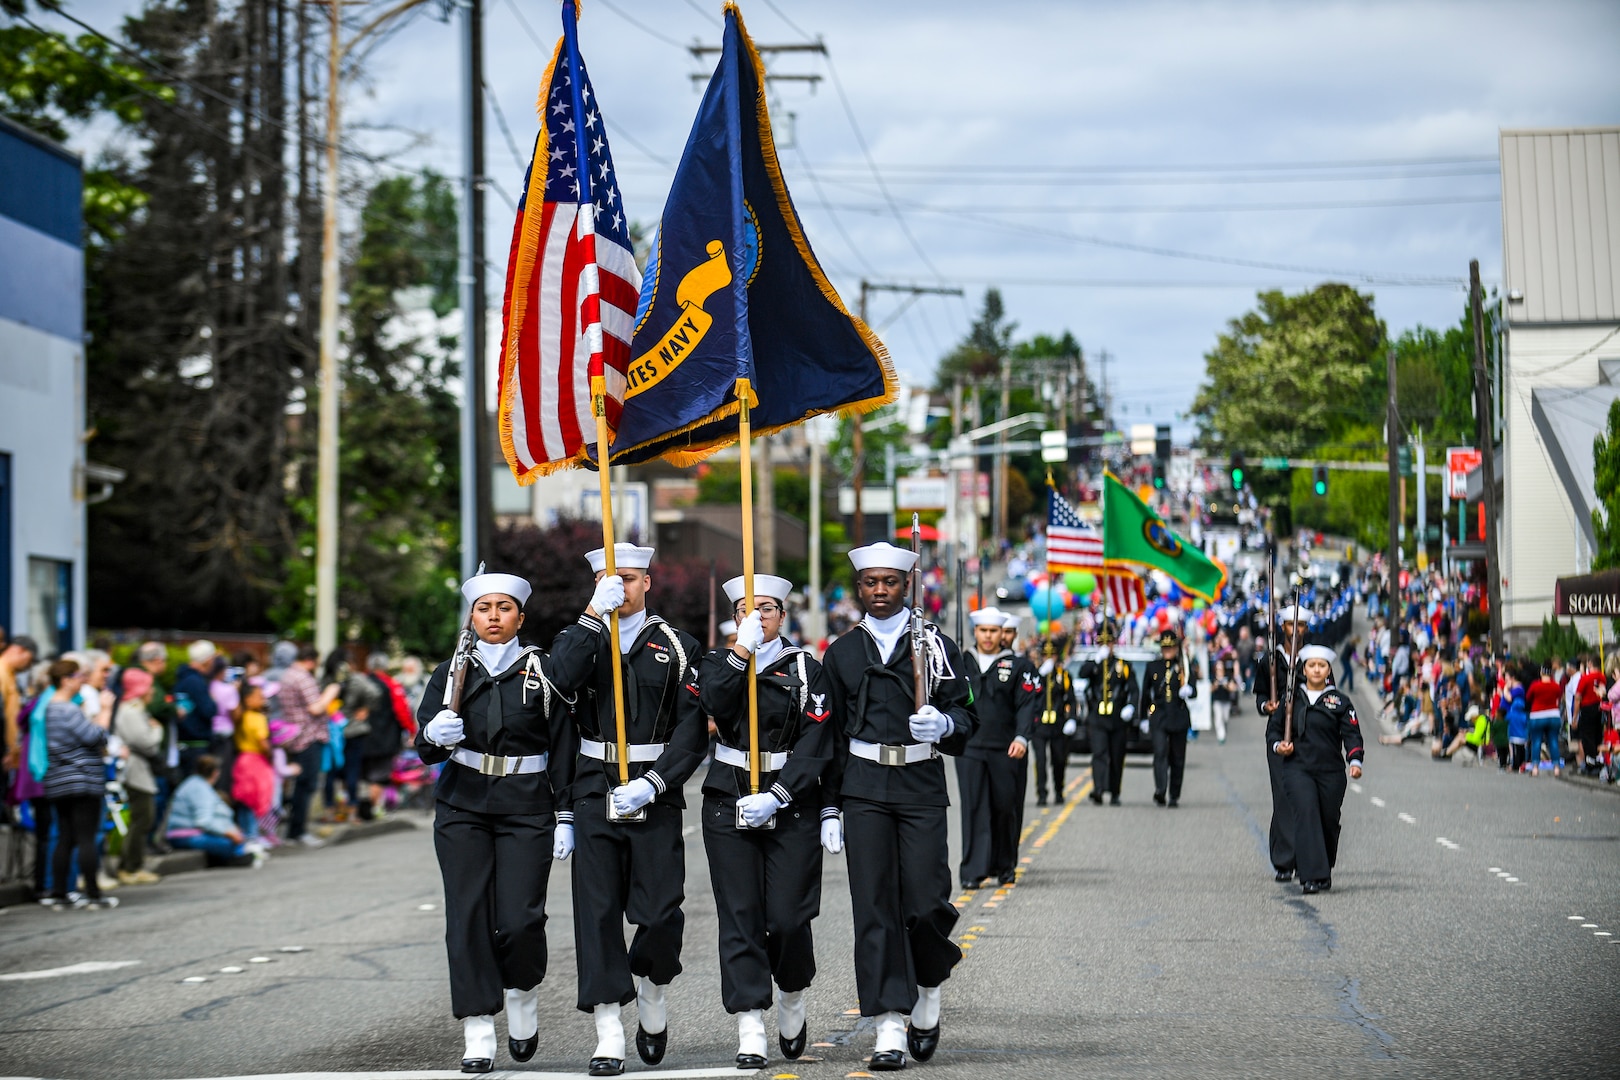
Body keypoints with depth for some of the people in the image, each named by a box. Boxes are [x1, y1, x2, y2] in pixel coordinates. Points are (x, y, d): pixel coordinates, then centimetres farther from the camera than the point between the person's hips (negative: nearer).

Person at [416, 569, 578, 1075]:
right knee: (468, 916, -5)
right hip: (462, 808, 2)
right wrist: (436, 735, -21)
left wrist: (566, 817, -3)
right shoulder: (451, 673, 8)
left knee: (520, 919, -11)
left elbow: (562, 748, 3)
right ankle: (478, 1035, 0)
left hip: (526, 809, -2)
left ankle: (523, 995, 20)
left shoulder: (542, 672, 2)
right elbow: (426, 747, 3)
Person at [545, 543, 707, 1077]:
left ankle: (652, 992, 27)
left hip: (655, 796, -1)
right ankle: (608, 1034, -1)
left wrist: (653, 783, -14)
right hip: (594, 793, 1)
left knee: (660, 911, -4)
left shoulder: (678, 647, 6)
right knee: (597, 912, -4)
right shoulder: (579, 638, 10)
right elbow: (562, 679, -15)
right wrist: (595, 613, -17)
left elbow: (692, 731, -2)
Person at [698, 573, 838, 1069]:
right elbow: (716, 705, -12)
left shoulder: (807, 670, 4)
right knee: (740, 917, -4)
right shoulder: (718, 663, 10)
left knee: (788, 917, -6)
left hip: (793, 807, -1)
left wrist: (774, 798, -13)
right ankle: (750, 1034, -4)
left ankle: (792, 999, 24)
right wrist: (741, 650, -17)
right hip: (729, 804, 1)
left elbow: (816, 746, -4)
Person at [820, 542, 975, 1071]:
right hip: (864, 790, 1)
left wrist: (942, 725, -16)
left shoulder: (937, 645, 6)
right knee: (875, 906, -5)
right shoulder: (841, 653, 10)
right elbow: (830, 734, 13)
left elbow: (966, 718, 7)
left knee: (925, 903, -7)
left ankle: (929, 987, 24)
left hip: (922, 789, -1)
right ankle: (891, 1027, -4)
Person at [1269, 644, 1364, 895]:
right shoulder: (1291, 698, 9)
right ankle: (1312, 876, -23)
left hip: (1331, 771, 1)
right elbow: (1273, 728, 13)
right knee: (1306, 814, -18)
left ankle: (1324, 873, 27)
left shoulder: (1339, 700, 7)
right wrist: (1278, 746, -8)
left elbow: (1351, 734, 1)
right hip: (1297, 768, -1)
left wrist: (1355, 761, -15)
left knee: (1329, 822, 5)